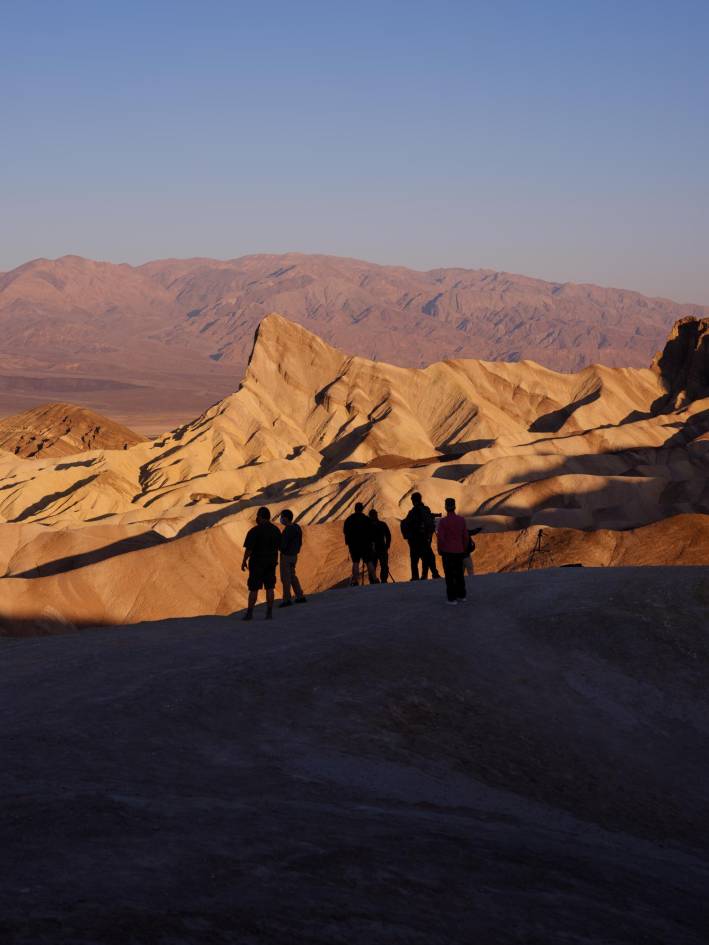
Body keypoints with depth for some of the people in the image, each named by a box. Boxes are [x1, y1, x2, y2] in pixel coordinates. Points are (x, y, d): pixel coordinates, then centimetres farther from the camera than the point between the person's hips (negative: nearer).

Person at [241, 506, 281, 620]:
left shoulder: (254, 531, -16)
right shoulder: (276, 530, 4)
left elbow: (249, 548, -16)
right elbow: (278, 546, 11)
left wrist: (244, 561, -5)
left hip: (257, 563, -5)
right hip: (271, 562, 5)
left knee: (253, 589, 1)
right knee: (269, 588, 7)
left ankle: (249, 613, 3)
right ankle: (269, 613, 5)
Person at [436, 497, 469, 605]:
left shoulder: (443, 521, -14)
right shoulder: (461, 519, -2)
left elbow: (441, 538, -16)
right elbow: (466, 536, 1)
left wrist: (439, 550, 0)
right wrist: (465, 549, 13)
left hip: (447, 551, -4)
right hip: (459, 551, 4)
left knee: (449, 575, 2)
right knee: (459, 573, 16)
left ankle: (452, 598, 2)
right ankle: (461, 596, 19)